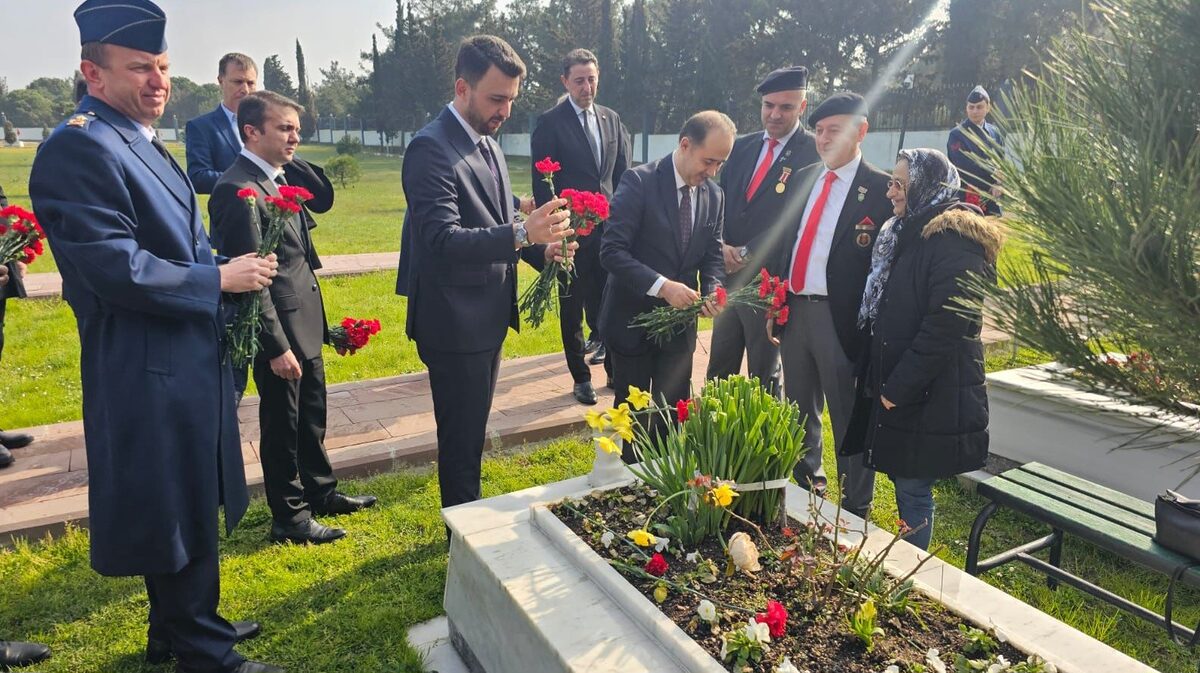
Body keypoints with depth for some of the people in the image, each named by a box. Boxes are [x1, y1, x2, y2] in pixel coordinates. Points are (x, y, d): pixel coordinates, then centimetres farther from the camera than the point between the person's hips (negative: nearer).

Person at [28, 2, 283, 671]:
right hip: (148, 372, -10)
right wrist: (218, 279, -16)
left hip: (188, 362, 10)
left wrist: (230, 270, 5)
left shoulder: (142, 142, 14)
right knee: (177, 514, 4)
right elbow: (116, 269, -24)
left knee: (188, 507, 21)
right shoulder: (79, 148, -17)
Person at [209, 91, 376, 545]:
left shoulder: (279, 178, 9)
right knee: (282, 425, 7)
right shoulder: (238, 190, -19)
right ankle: (289, 517, 24)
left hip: (305, 324, 9)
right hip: (279, 330, -9)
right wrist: (276, 346, -21)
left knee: (311, 417, 22)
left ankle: (320, 492, 39)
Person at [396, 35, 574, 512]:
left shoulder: (487, 142, 10)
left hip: (488, 316, 9)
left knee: (471, 435, 22)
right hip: (454, 324, -9)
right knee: (461, 441, 6)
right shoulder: (431, 149, -18)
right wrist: (521, 234, -39)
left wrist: (541, 247, -2)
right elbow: (442, 239, -28)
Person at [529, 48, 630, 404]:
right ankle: (581, 378, 18)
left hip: (610, 227, 4)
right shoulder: (549, 123, -5)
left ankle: (615, 369, 25)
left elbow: (622, 173, 13)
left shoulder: (611, 120, 10)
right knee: (572, 306, 6)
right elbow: (541, 182, -7)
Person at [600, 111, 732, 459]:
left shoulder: (714, 195, 2)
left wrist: (712, 290, -13)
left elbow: (713, 255, 8)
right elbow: (612, 251, -21)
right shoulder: (639, 181, -16)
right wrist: (662, 286, -30)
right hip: (634, 319, -4)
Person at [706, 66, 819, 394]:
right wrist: (721, 246, -7)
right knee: (718, 372, 16)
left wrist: (748, 254, -16)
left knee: (764, 378, 10)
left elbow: (794, 221, -15)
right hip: (728, 277, 6)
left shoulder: (814, 153, -9)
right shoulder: (741, 146, 10)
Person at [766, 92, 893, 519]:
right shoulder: (804, 180, 12)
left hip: (841, 318, -6)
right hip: (794, 309, 7)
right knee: (800, 412, 21)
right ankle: (808, 488, 43)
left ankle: (855, 513, 23)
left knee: (848, 419, 6)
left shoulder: (881, 189, -8)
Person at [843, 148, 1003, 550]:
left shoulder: (954, 241, -16)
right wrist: (882, 380, 14)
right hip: (895, 386, 9)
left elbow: (944, 327, -22)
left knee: (913, 490, 1)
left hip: (932, 396, -9)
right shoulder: (907, 233, 14)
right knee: (904, 483, 17)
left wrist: (898, 389, -18)